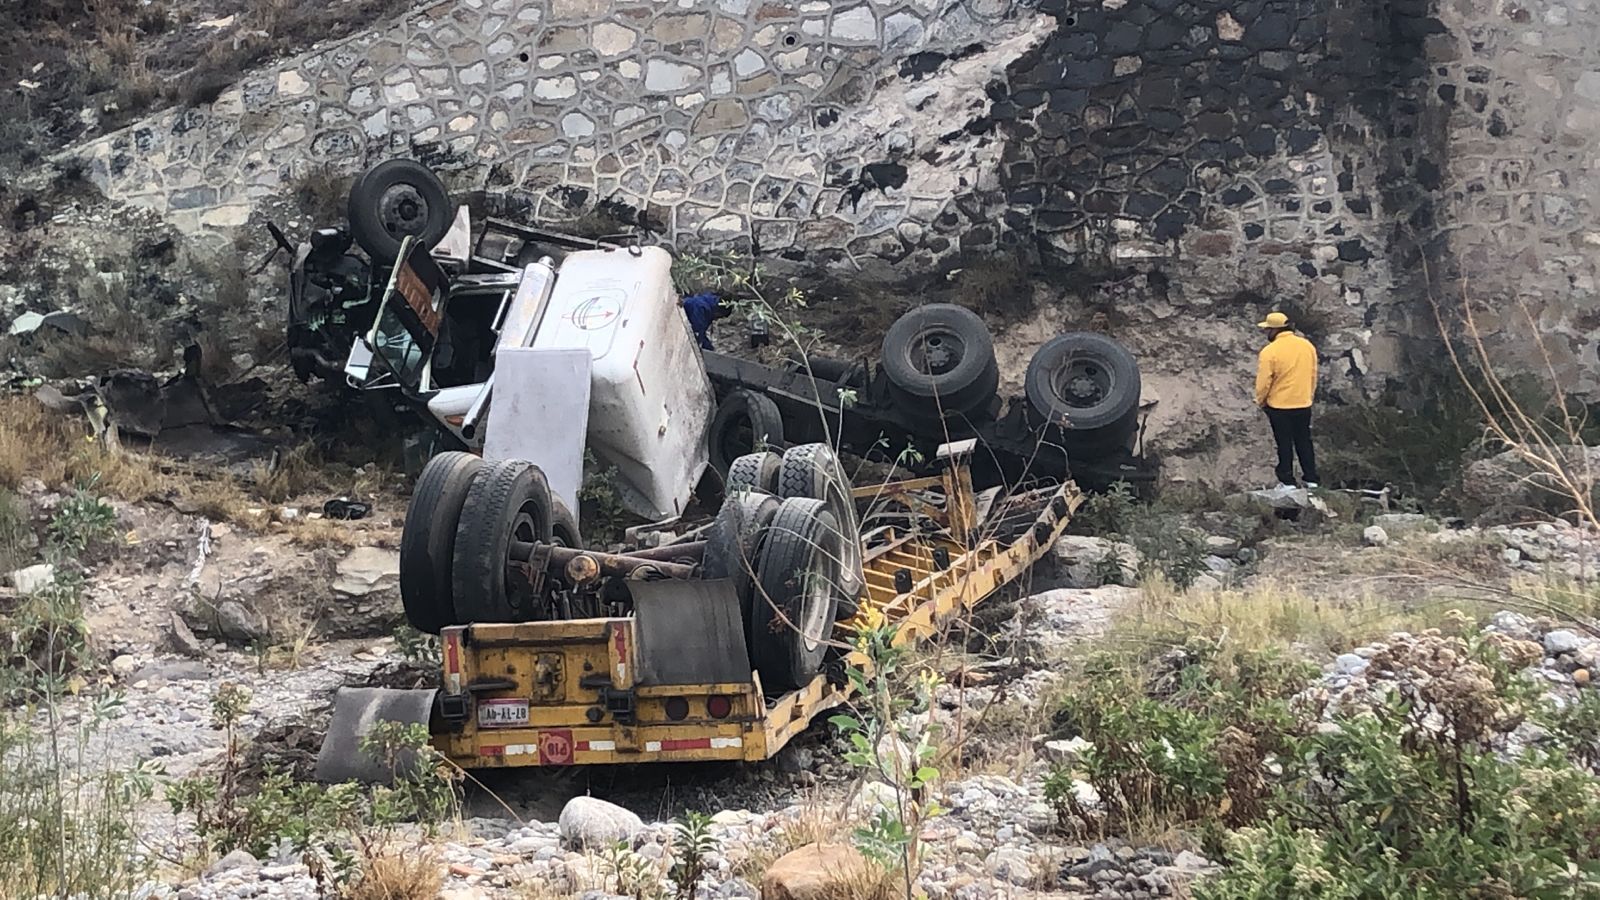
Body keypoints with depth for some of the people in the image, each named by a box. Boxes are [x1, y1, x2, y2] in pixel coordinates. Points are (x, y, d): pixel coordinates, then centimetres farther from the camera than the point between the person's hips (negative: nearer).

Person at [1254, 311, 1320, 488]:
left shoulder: (1270, 351, -18)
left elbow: (1263, 382, -14)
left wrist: (1260, 401, 3)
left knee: (1285, 445, 6)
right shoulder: (1307, 346, 0)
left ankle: (1287, 481, 10)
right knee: (1304, 442, 15)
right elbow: (1313, 375, 9)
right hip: (1304, 405, 5)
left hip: (1279, 406, -5)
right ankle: (1311, 479, 19)